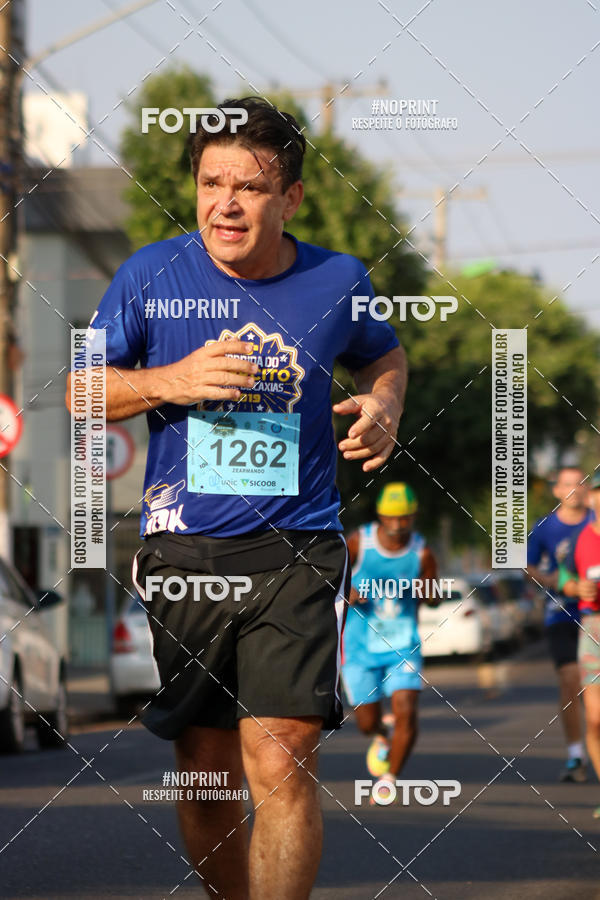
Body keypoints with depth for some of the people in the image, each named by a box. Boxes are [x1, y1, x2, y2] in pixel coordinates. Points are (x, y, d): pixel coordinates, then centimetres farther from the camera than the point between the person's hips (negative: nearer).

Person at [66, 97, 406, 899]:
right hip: (183, 552, 1)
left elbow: (383, 355, 25)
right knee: (205, 767, 8)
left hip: (297, 553, -1)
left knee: (281, 763, -14)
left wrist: (384, 407, 3)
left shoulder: (337, 282, 3)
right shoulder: (152, 276, 1)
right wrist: (170, 383, -10)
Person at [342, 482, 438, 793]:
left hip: (403, 645, 0)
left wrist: (417, 590, -19)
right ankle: (382, 735, 43)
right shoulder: (359, 542, -9)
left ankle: (389, 780, -1)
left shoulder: (422, 553, -7)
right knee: (367, 722, 4)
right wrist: (347, 593, -14)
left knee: (406, 713, -18)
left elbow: (434, 599, 4)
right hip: (361, 646, 0)